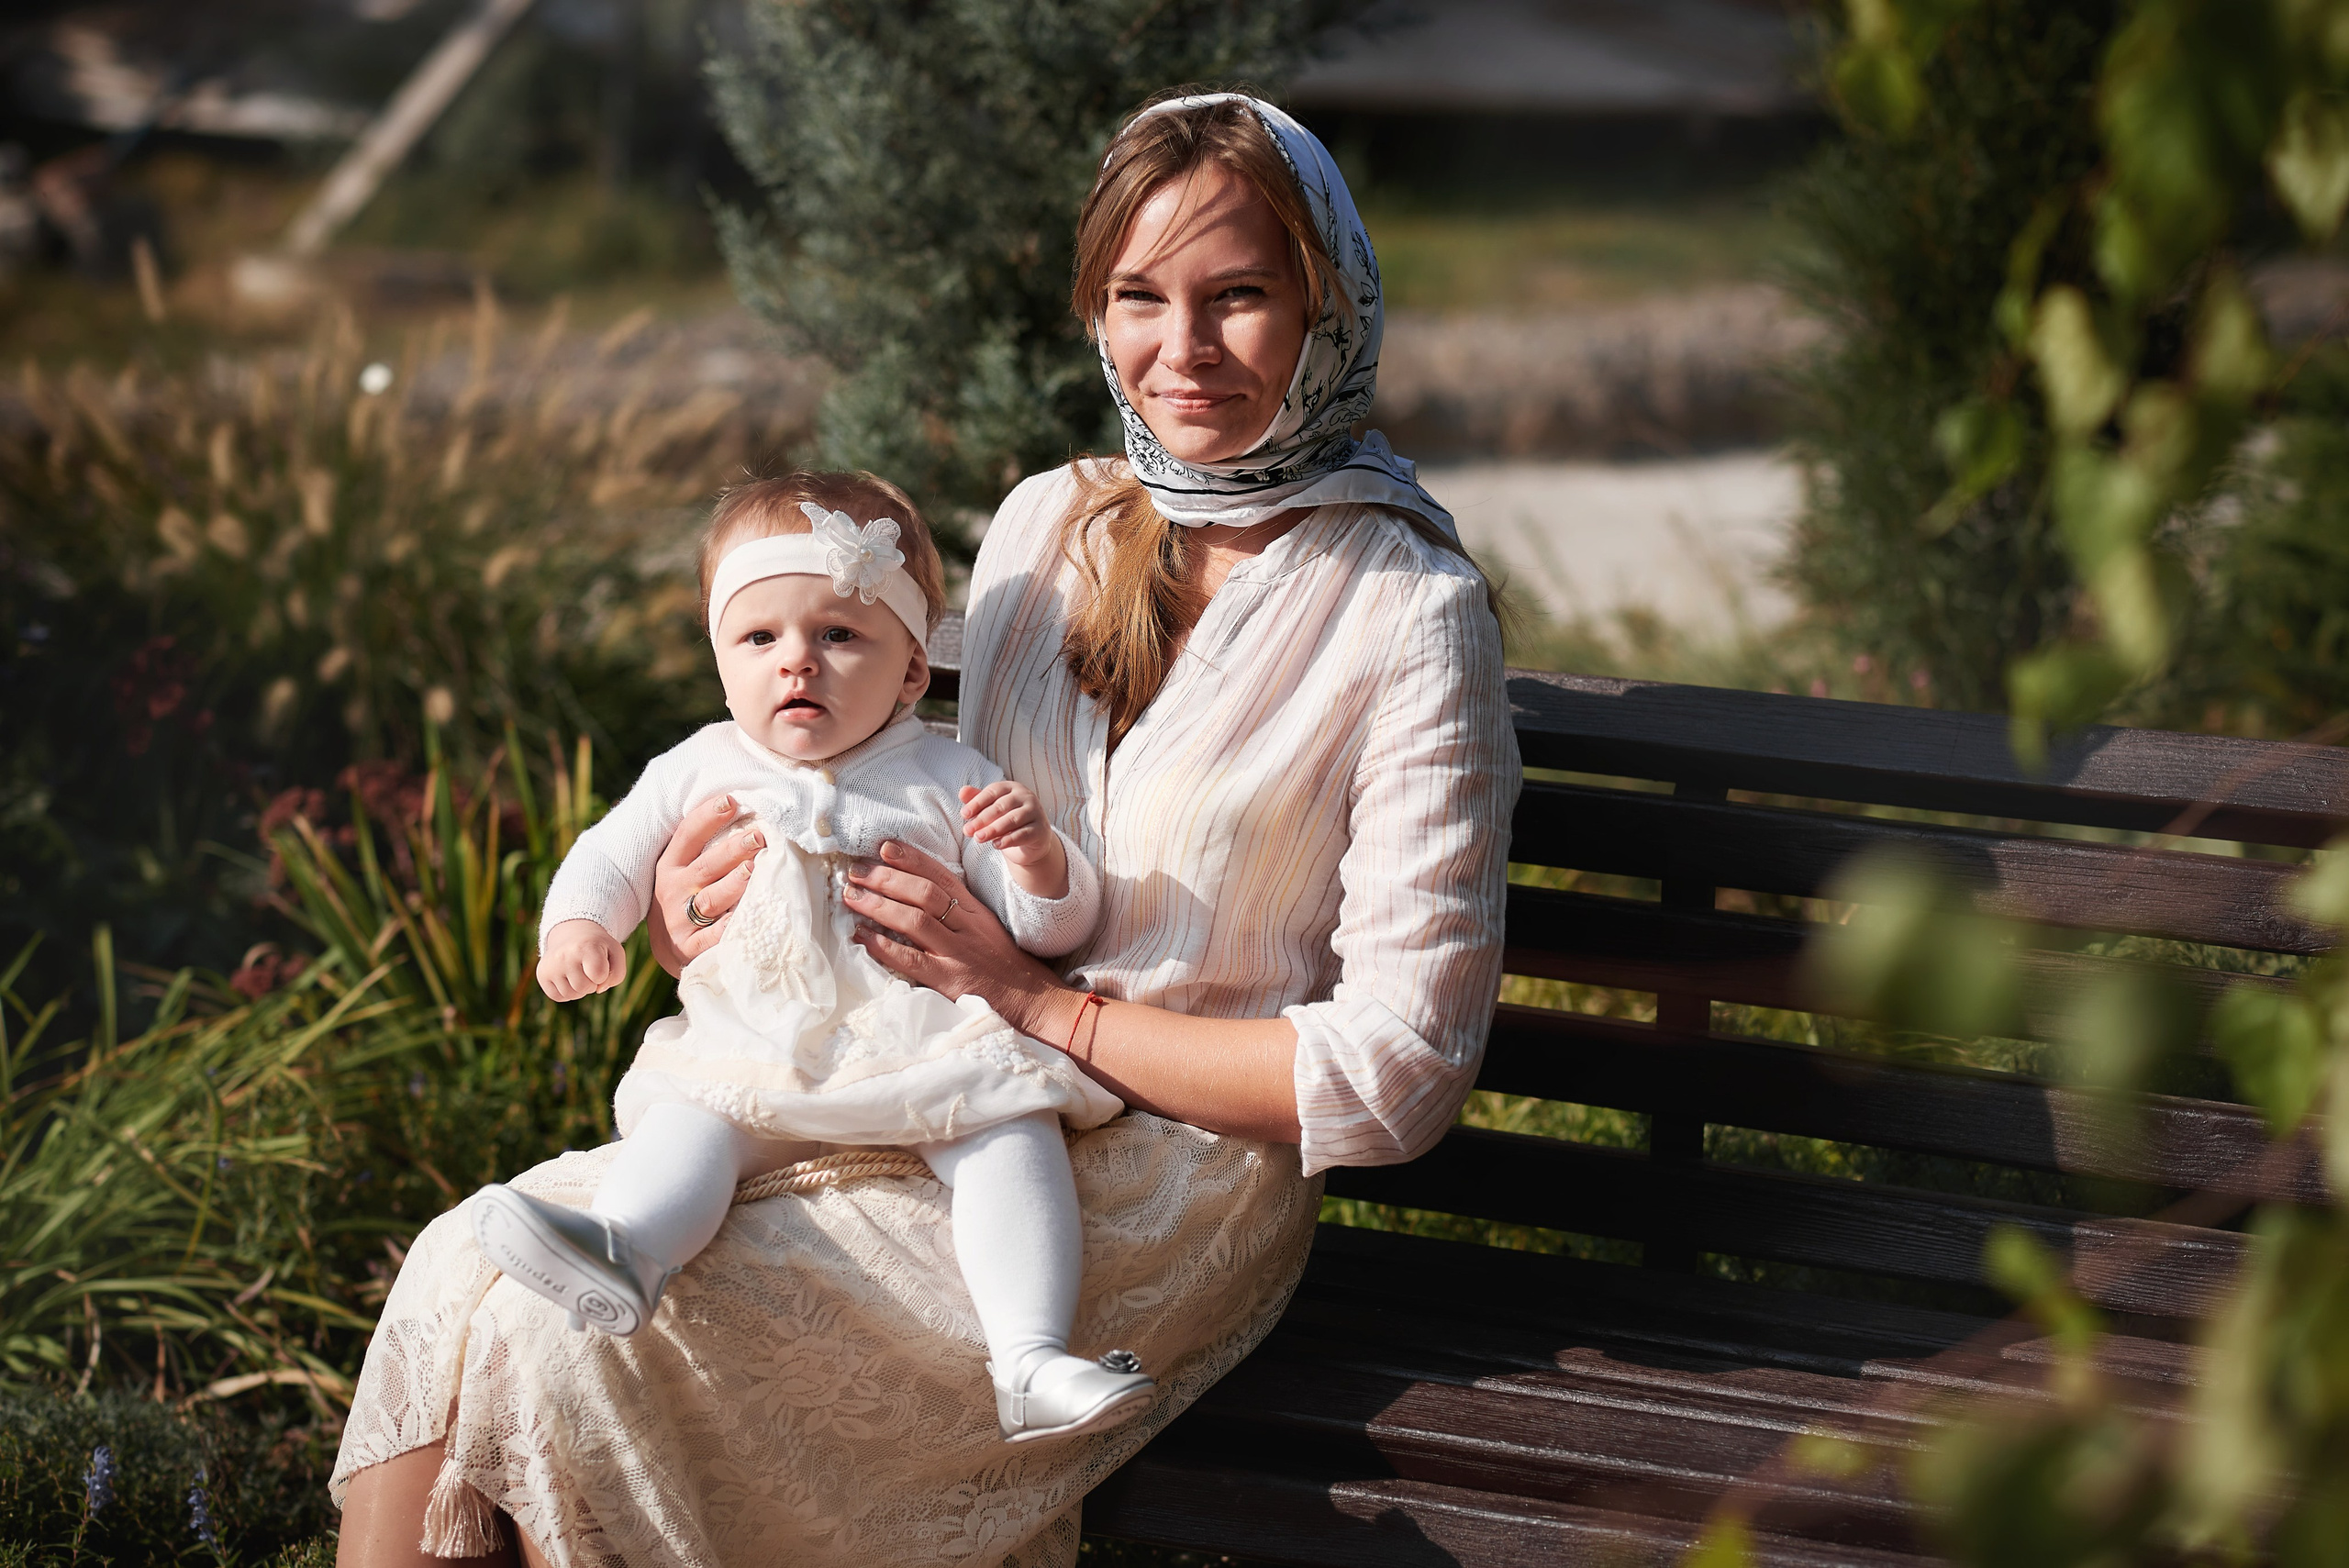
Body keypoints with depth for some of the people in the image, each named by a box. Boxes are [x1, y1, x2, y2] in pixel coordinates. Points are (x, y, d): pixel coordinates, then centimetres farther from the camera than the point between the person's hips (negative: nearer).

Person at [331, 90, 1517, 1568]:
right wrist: (733, 926, -1)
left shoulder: (1409, 614, -11)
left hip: (1161, 1193, -6)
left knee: (579, 1307, -22)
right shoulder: (1049, 526, 7)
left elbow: (1400, 1072, -13)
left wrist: (1041, 1000, -14)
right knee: (471, 1266, -17)